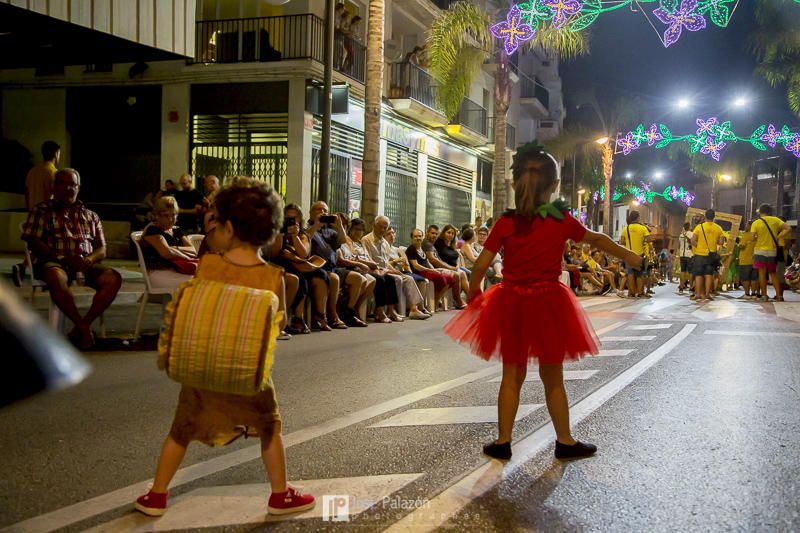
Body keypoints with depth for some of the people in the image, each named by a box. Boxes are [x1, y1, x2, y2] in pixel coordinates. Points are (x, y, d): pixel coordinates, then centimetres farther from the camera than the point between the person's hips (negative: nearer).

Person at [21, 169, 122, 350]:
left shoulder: (91, 216, 24)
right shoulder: (42, 211, 15)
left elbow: (102, 250, 17)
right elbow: (33, 242, 1)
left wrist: (90, 259, -9)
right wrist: (63, 258, -13)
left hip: (86, 264, 3)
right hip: (53, 262, -3)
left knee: (114, 278, -28)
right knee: (56, 277, -40)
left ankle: (84, 324, -28)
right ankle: (83, 327, -30)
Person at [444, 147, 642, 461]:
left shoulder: (505, 223, -4)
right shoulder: (563, 221, -4)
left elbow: (481, 266, -2)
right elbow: (597, 240, 11)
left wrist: (473, 294, 16)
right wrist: (628, 256, 27)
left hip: (512, 303, 1)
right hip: (549, 303, -1)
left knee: (512, 375, 12)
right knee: (553, 378, 11)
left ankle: (503, 441, 19)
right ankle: (565, 441, 23)